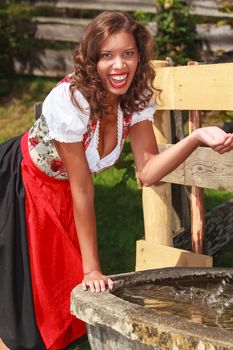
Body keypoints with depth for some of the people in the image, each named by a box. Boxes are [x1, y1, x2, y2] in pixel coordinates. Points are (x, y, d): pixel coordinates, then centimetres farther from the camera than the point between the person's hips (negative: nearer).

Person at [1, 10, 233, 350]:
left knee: (69, 291, 9)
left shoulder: (138, 98, -15)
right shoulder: (70, 100, -34)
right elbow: (82, 190, -28)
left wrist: (198, 137, -34)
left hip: (60, 192, 6)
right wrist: (92, 269, -21)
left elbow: (148, 171, -18)